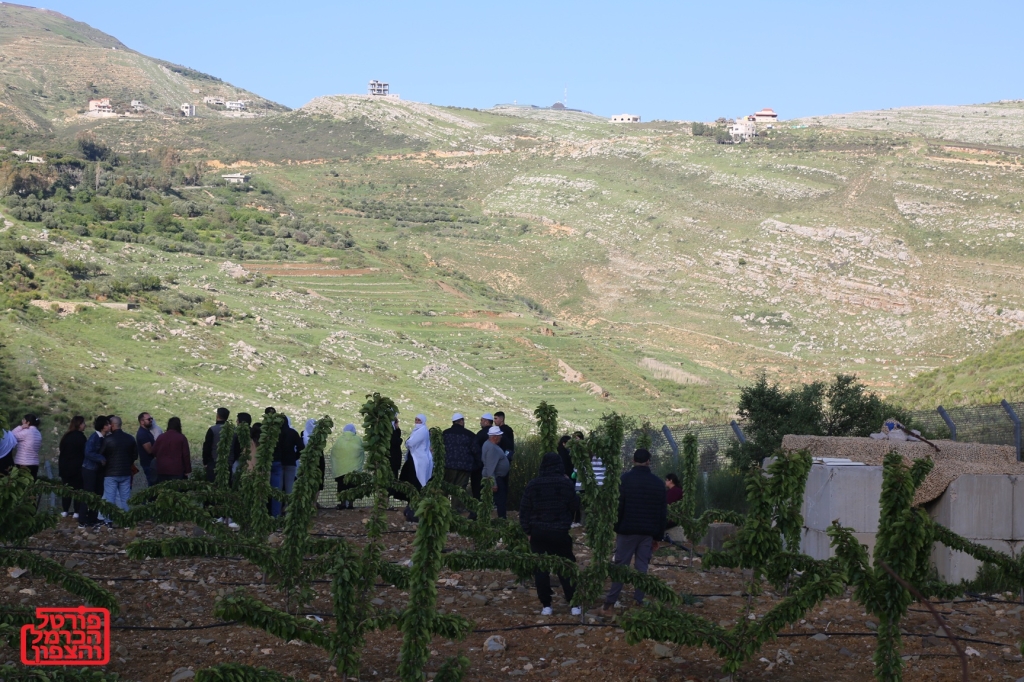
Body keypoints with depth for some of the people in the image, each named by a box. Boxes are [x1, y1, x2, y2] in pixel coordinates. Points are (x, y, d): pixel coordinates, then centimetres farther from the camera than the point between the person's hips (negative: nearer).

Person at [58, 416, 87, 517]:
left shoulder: (66, 436, 8)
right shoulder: (80, 436, -12)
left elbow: (61, 451, 12)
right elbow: (84, 452, -12)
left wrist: (61, 467, 17)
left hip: (65, 467, 6)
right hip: (77, 467, -6)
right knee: (78, 488, 0)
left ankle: (65, 510, 11)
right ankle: (76, 512, -2)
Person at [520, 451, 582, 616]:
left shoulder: (533, 485, -3)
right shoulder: (567, 484, -8)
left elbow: (524, 510, 0)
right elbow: (575, 508, -3)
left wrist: (528, 530, 7)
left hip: (539, 533, 1)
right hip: (561, 533, -1)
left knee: (540, 568, 9)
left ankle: (546, 605, 8)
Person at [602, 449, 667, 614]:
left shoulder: (625, 479, -7)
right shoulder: (658, 483, 5)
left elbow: (618, 506, -8)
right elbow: (663, 512, 9)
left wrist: (616, 527, 2)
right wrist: (658, 536, 14)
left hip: (627, 530, -2)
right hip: (648, 532, 2)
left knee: (620, 566, 2)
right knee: (642, 567, 6)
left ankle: (610, 602, 0)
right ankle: (638, 602, 2)